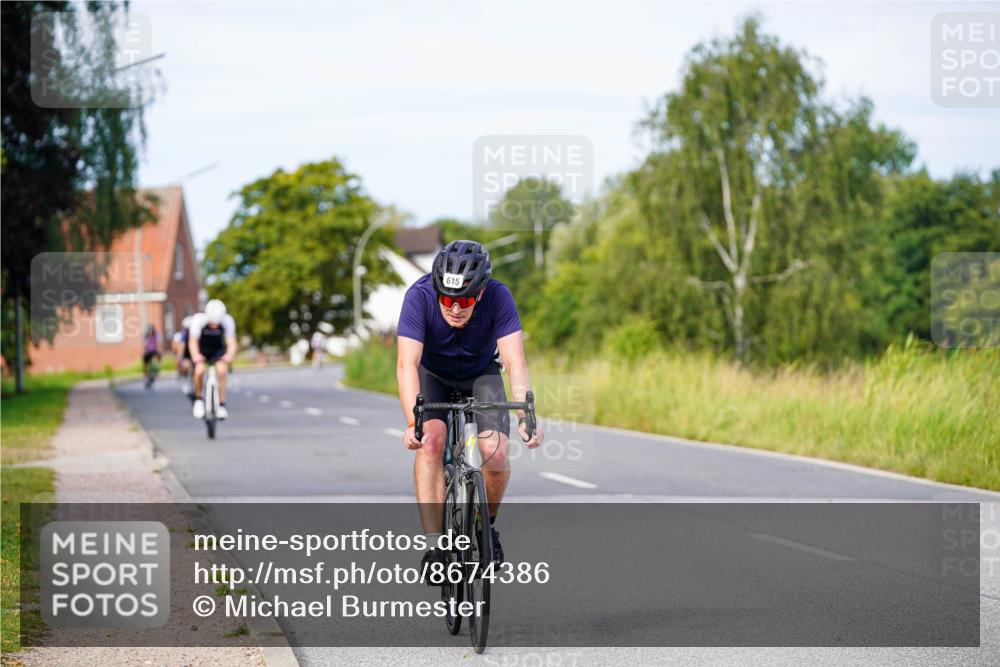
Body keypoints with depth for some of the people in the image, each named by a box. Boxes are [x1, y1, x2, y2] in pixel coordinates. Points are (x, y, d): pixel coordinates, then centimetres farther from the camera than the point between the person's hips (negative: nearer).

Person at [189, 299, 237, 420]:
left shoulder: (227, 321, -25)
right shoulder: (198, 320, -28)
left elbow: (231, 342, -28)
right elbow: (193, 341, -28)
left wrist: (230, 354, -49)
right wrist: (195, 355, -48)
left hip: (218, 349, 1)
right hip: (201, 350, -1)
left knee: (222, 370, -25)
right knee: (199, 370, -27)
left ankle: (222, 405, -11)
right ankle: (198, 399, -2)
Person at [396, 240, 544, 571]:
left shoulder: (498, 297, -31)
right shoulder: (419, 296, -33)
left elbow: (516, 363, -37)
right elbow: (407, 364, -40)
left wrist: (526, 417, -53)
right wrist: (413, 423, -54)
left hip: (481, 373, 1)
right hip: (432, 374, 0)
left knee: (496, 452, -19)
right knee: (431, 440, -27)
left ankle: (488, 525, 11)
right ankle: (434, 544, -22)